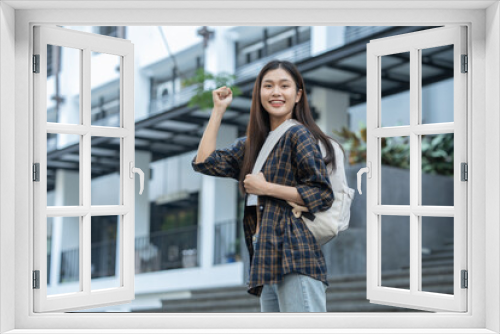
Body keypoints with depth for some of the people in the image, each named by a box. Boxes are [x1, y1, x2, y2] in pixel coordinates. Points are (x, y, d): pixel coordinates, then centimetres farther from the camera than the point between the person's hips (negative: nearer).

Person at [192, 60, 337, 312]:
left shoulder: (299, 135, -3)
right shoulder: (252, 144, 21)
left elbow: (322, 195, -9)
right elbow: (204, 162, 14)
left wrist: (266, 188, -9)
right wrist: (219, 109, 16)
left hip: (295, 256, -8)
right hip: (268, 258, 8)